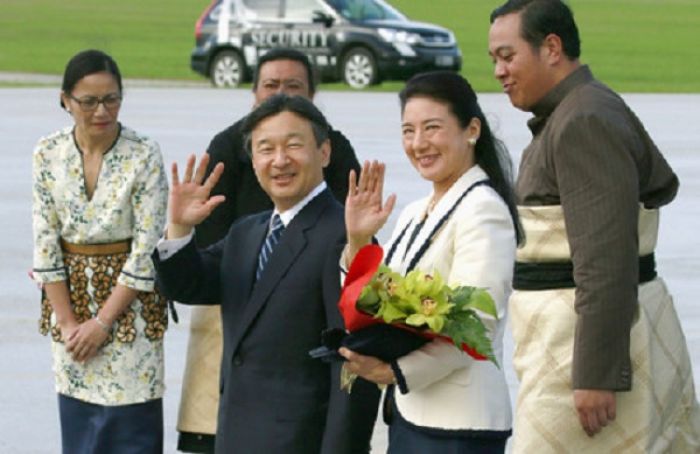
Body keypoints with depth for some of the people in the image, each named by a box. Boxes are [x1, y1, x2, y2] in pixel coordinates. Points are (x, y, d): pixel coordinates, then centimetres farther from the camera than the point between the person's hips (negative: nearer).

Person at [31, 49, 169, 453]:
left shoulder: (144, 155, -12)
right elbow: (45, 240, -1)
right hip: (69, 298, 3)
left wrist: (103, 321, -12)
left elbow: (147, 246, -12)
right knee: (78, 420, 9)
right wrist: (67, 321, -5)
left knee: (130, 419, -4)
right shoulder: (49, 153, -2)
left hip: (128, 302, -3)